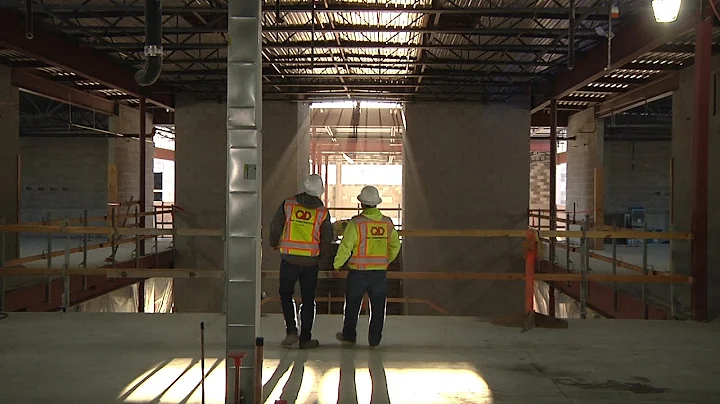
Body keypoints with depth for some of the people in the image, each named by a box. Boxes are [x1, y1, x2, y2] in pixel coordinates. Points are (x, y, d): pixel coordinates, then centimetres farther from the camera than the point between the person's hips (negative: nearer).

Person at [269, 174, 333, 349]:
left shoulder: (287, 205, -4)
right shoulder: (323, 212, -3)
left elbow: (275, 227, 2)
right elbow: (327, 239, 2)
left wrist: (274, 244, 21)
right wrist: (324, 257, 19)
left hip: (289, 259, 0)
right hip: (311, 262, 0)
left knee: (286, 294, 17)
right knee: (308, 300, 9)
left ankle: (291, 330, 5)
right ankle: (305, 339, 14)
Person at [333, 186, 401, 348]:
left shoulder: (356, 223, -14)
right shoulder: (388, 223, 0)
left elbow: (345, 247, -13)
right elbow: (395, 246, 12)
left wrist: (337, 265, 2)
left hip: (358, 272, -3)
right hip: (380, 272, 3)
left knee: (352, 306, 14)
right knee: (378, 307, 11)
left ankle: (349, 335, 28)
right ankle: (374, 339, 17)